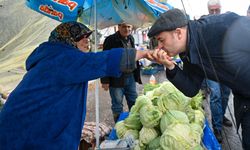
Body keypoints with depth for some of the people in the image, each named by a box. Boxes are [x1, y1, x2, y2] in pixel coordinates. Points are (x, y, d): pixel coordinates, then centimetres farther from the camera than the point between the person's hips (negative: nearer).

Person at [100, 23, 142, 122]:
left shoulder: (131, 39, 10)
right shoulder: (110, 40, -11)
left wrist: (136, 75, 15)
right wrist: (105, 80, -15)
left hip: (131, 77, 7)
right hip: (116, 78, -6)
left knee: (134, 103, 16)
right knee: (117, 105, 5)